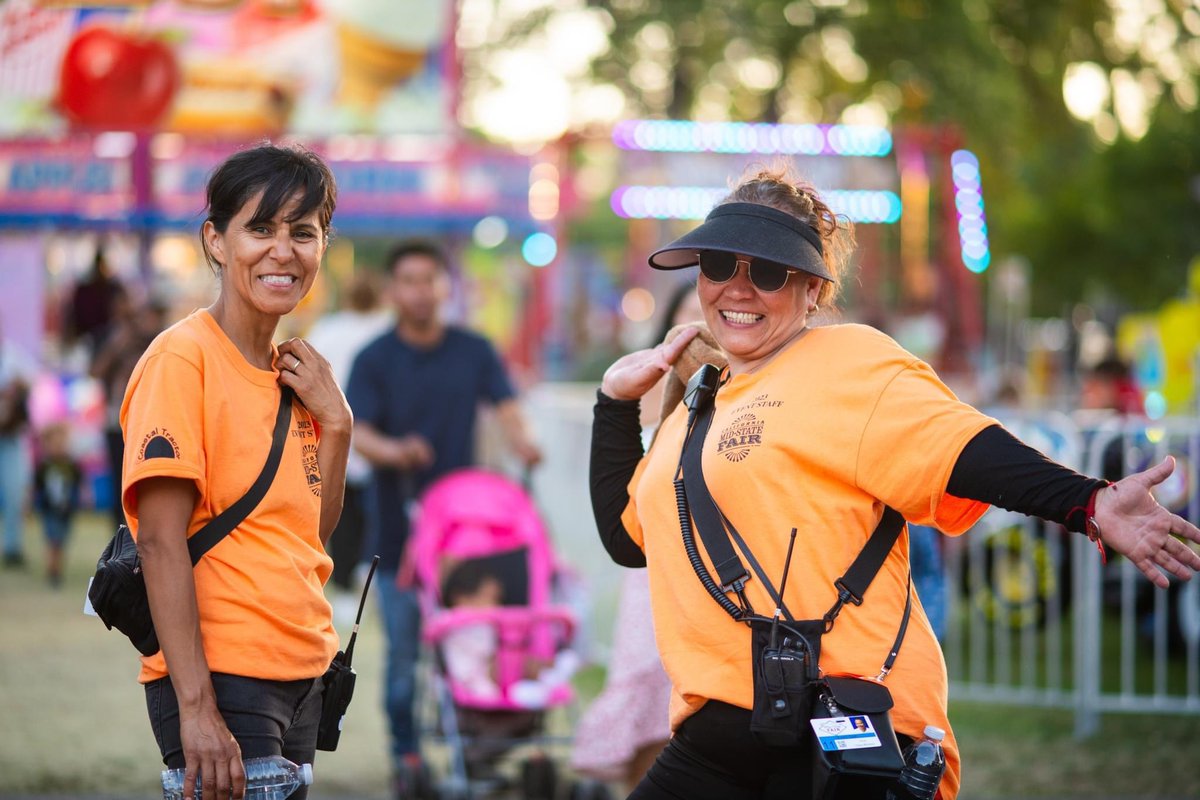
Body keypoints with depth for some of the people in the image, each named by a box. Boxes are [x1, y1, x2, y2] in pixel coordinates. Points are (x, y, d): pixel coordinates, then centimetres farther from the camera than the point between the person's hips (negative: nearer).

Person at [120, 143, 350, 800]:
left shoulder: (291, 374, 12)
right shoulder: (182, 358, -11)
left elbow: (313, 530, 13)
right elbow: (160, 542, -17)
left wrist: (335, 421, 0)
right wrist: (195, 707, -23)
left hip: (299, 678, 8)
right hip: (219, 679, -8)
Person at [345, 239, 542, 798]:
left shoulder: (473, 352, 6)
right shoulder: (374, 360, -1)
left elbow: (505, 405, -4)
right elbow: (358, 434, -11)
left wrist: (520, 441, -26)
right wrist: (395, 452, -33)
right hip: (398, 522, -1)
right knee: (404, 644, -1)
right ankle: (405, 753, 9)